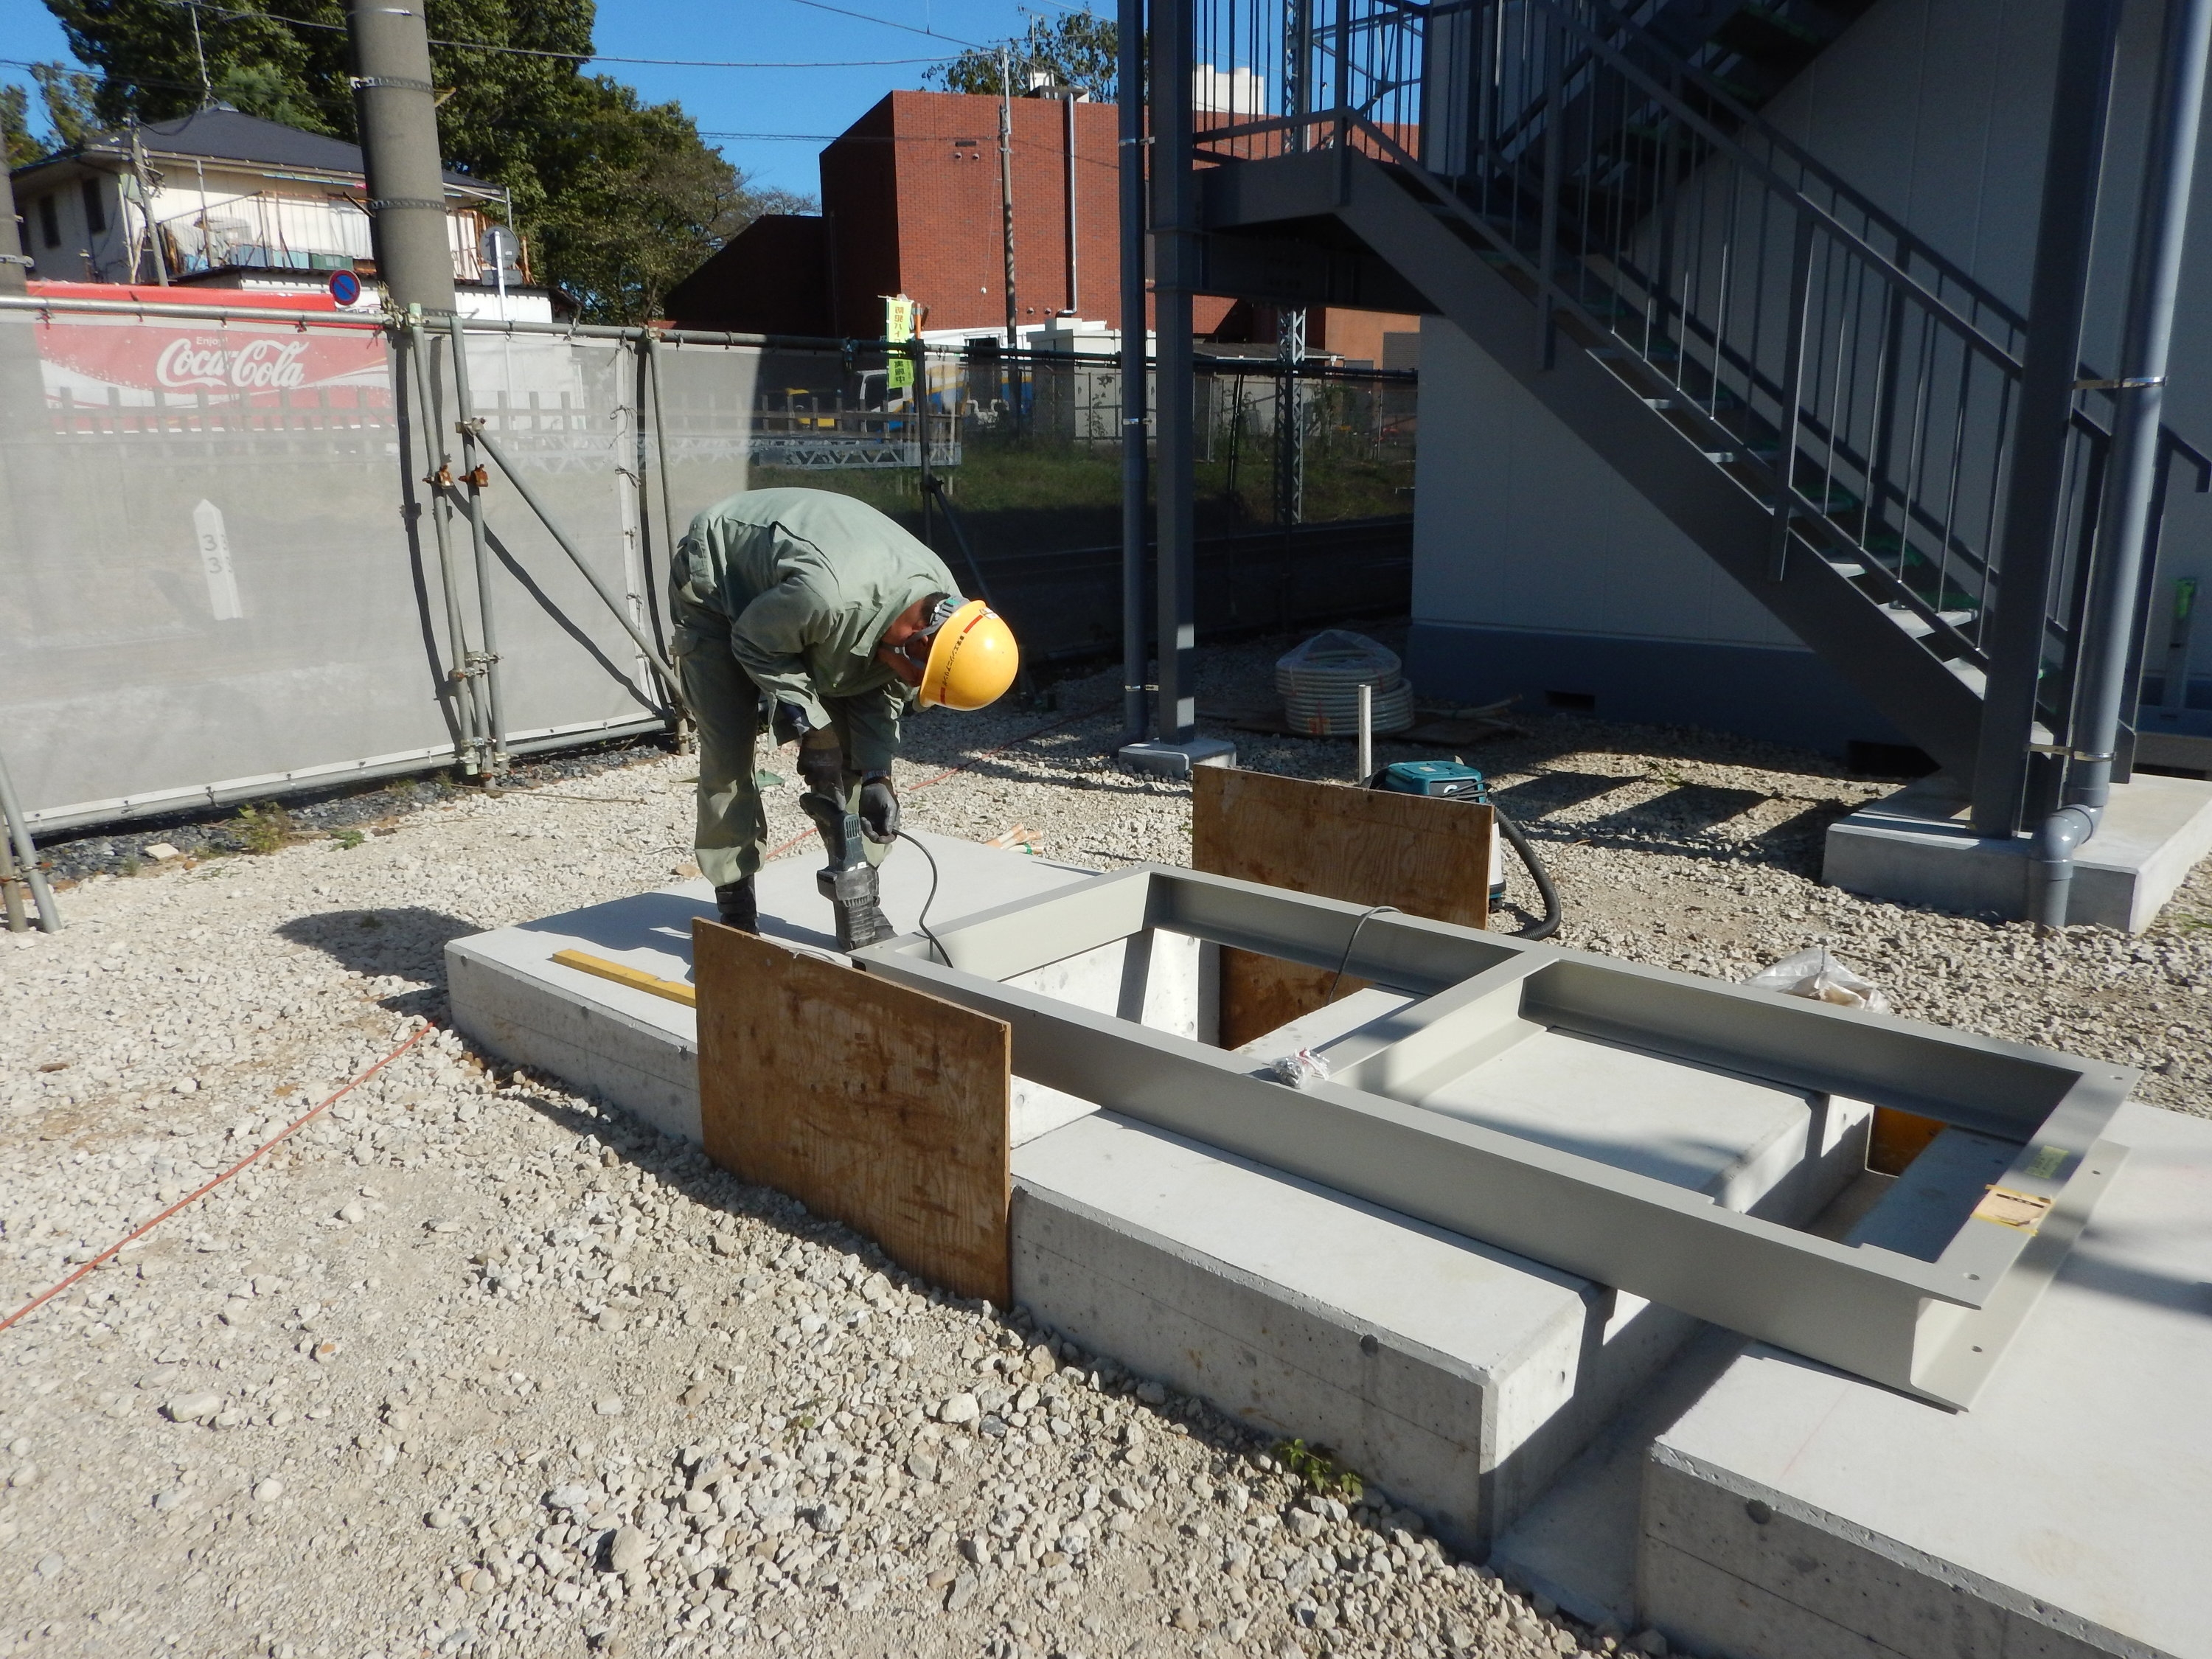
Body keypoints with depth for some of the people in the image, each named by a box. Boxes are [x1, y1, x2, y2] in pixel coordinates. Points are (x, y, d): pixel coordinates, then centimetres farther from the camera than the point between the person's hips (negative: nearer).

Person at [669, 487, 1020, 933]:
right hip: (715, 579, -6)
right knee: (729, 746, -12)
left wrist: (876, 775, -20)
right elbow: (755, 645, -26)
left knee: (852, 743, -2)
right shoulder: (827, 594, -45)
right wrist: (811, 728, -25)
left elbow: (882, 691, -9)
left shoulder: (943, 607, -22)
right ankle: (736, 908, -1)